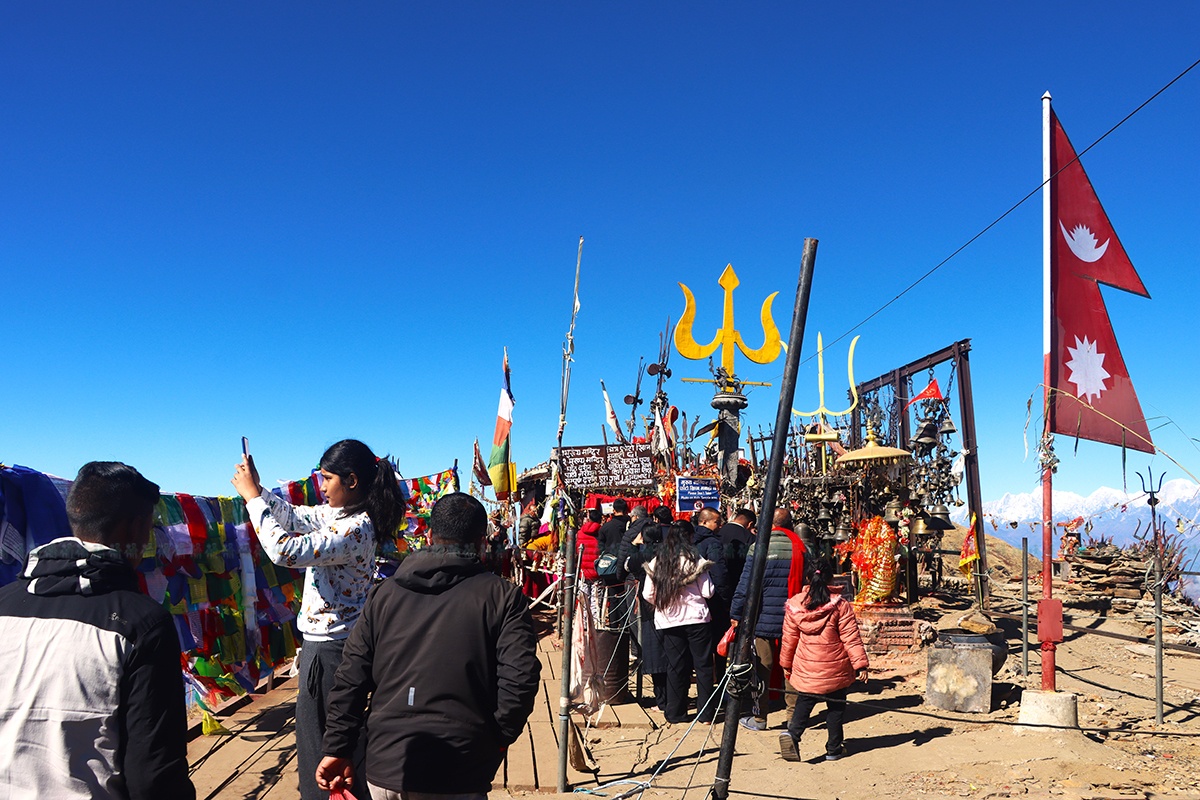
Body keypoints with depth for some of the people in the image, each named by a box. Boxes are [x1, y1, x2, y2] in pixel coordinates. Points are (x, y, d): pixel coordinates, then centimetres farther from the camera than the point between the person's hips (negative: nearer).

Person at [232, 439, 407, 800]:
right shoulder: (337, 513, 3)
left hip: (330, 649, -10)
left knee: (318, 741, 5)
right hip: (328, 640, 10)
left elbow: (285, 550, -31)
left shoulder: (355, 530, -26)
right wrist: (258, 489, 2)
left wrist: (252, 497, -23)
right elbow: (294, 516, 17)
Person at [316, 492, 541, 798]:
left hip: (384, 769, 4)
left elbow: (350, 679, 5)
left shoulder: (385, 592, 6)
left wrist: (338, 749, 11)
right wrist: (498, 739, 3)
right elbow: (521, 679, -12)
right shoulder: (503, 597, -4)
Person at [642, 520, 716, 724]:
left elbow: (648, 594, 3)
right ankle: (705, 713, 10)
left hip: (668, 621, 3)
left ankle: (676, 713, 16)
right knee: (703, 665, 7)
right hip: (696, 619, -3)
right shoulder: (695, 560, -7)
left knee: (675, 667, 11)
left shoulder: (655, 562, 2)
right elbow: (707, 592, -6)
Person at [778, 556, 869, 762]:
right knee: (836, 706, 15)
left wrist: (786, 664, 15)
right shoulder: (840, 605, -11)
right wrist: (860, 664, -3)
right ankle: (834, 749, 21)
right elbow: (851, 638, -9)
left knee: (804, 702, 13)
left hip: (806, 668, 1)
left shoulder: (794, 605, -4)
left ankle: (793, 733, -11)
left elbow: (789, 640, 4)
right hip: (836, 668, -1)